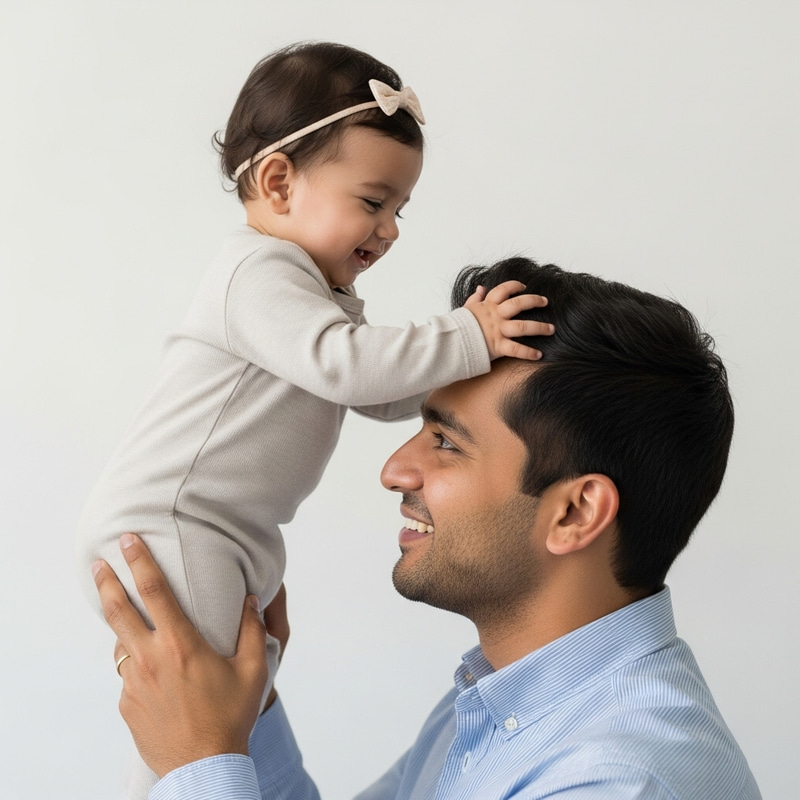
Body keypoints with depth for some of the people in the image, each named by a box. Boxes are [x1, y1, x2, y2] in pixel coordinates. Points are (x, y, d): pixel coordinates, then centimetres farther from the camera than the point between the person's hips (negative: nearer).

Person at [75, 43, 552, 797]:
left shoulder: (324, 298, 17)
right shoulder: (259, 271, -18)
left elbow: (382, 395, 15)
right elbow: (342, 364, -32)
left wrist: (464, 341, 1)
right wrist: (466, 341, -29)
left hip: (232, 535, 11)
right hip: (161, 528, -11)